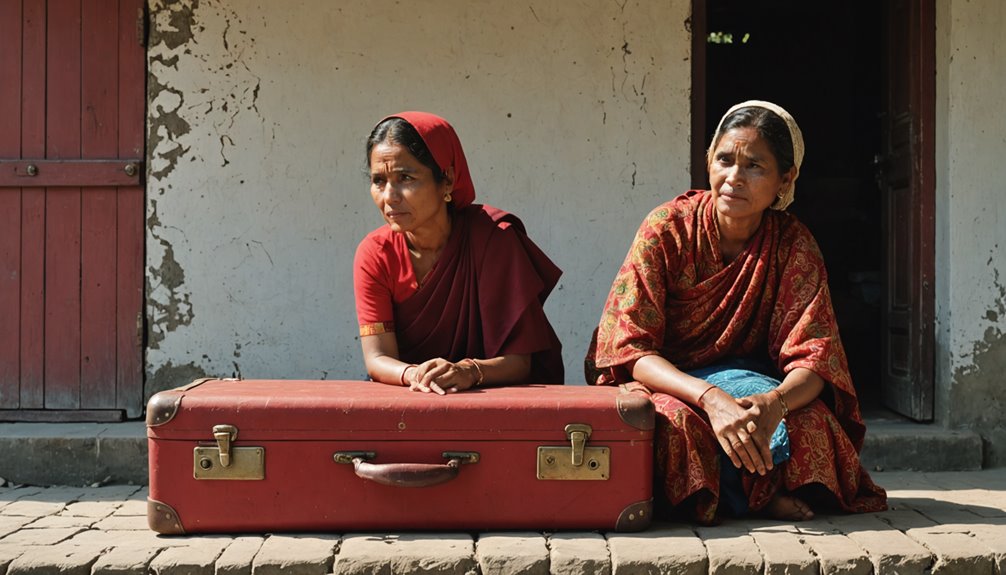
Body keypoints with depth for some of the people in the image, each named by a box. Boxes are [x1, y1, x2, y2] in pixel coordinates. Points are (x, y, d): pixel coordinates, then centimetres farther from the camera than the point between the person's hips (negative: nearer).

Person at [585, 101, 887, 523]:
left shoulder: (794, 245, -7)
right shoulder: (667, 228, -14)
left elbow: (814, 358, -15)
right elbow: (631, 349, -20)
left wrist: (775, 402, -40)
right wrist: (711, 398, -39)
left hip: (746, 382, 2)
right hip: (665, 384, -1)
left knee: (812, 421, -31)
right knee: (673, 421, -37)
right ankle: (759, 494, -11)